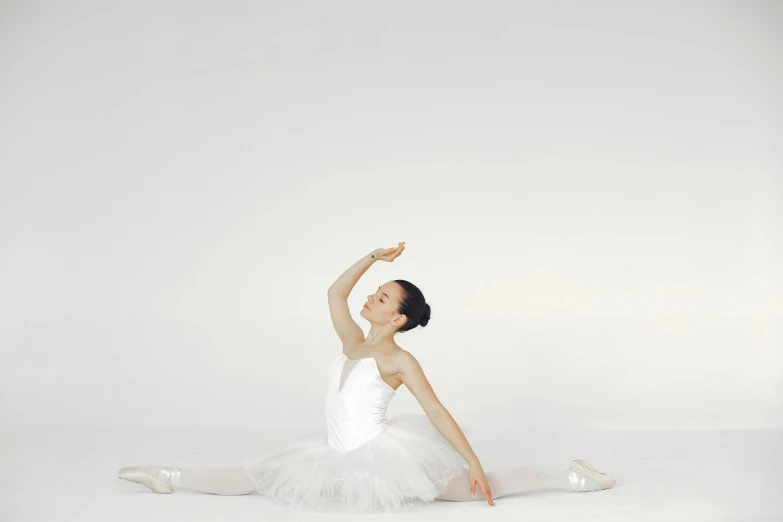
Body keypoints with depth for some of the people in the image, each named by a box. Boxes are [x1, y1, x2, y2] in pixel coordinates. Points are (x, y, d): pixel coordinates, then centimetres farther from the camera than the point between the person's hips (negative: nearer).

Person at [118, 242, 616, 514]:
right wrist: (373, 258, 10)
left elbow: (438, 412, -13)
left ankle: (573, 478, 0)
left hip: (381, 454, -7)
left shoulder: (399, 360, -10)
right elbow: (335, 293, 15)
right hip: (339, 455, 7)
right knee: (252, 475, 5)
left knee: (471, 489, -6)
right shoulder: (353, 344, 9)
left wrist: (474, 462, -17)